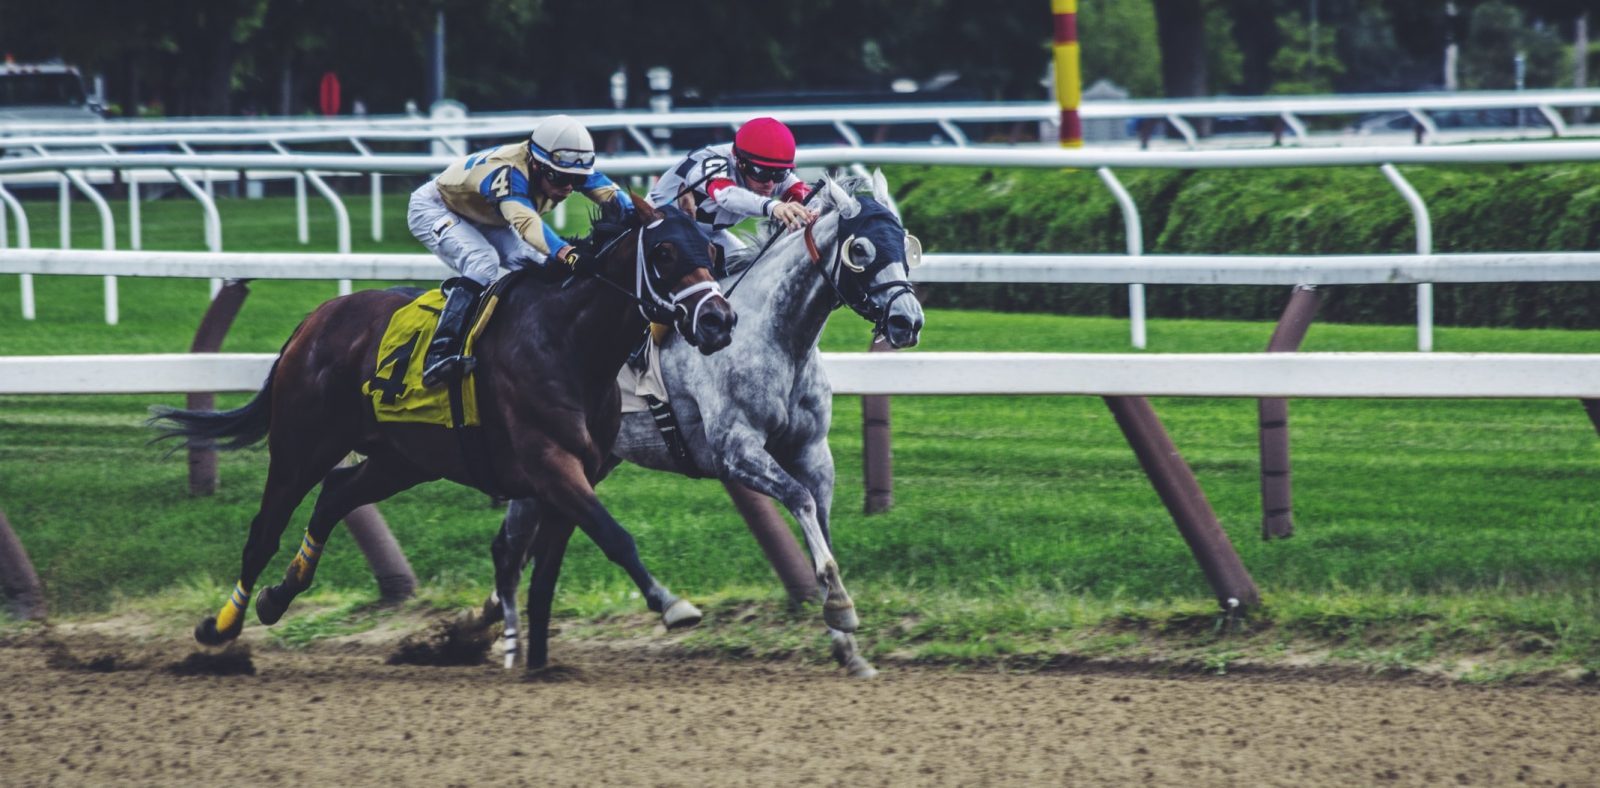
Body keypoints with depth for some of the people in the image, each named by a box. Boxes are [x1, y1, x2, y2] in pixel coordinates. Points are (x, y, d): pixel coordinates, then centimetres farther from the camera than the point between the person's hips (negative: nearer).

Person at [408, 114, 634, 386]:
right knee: (483, 263, -32)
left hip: (482, 218, 9)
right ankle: (438, 356, -36)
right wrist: (565, 253, -75)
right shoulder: (507, 172, -43)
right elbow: (525, 221, -59)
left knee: (538, 265, -8)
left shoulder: (565, 168, -20)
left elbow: (611, 193, -21)